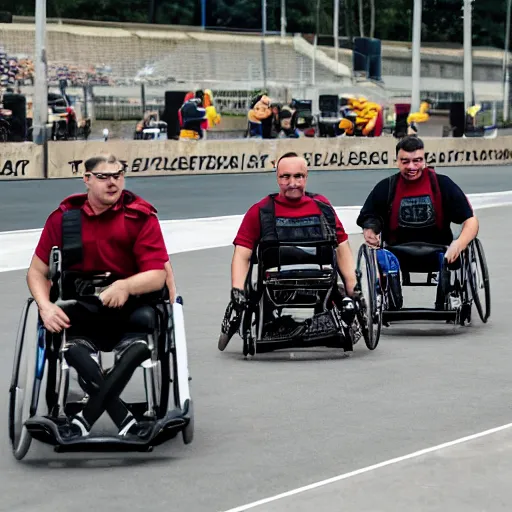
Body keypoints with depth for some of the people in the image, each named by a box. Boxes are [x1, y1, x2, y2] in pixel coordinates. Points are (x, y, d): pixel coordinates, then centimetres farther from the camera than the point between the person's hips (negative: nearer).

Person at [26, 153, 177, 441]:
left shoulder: (141, 216, -1)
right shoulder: (64, 217, 5)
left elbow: (158, 275, -7)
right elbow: (38, 270, 8)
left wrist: (125, 286, -27)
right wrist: (46, 306, -12)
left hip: (128, 308, -1)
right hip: (79, 314, 1)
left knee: (139, 347, -34)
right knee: (75, 349, -33)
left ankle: (84, 421, -25)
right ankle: (127, 423, -31)